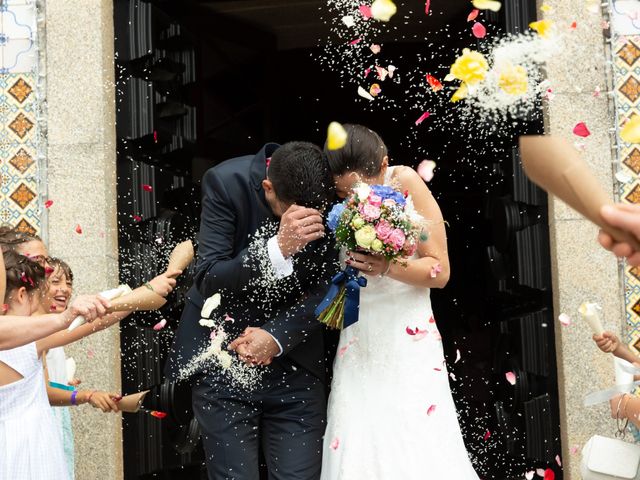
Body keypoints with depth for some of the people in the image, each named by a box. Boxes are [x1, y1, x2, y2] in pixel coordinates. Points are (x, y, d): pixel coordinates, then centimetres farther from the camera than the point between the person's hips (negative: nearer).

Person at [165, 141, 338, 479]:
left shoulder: (331, 194, -9)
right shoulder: (226, 182, -16)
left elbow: (326, 286, -1)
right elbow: (208, 282, -19)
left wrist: (276, 336, -14)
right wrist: (278, 248, -32)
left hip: (293, 354, 2)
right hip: (225, 356, -2)